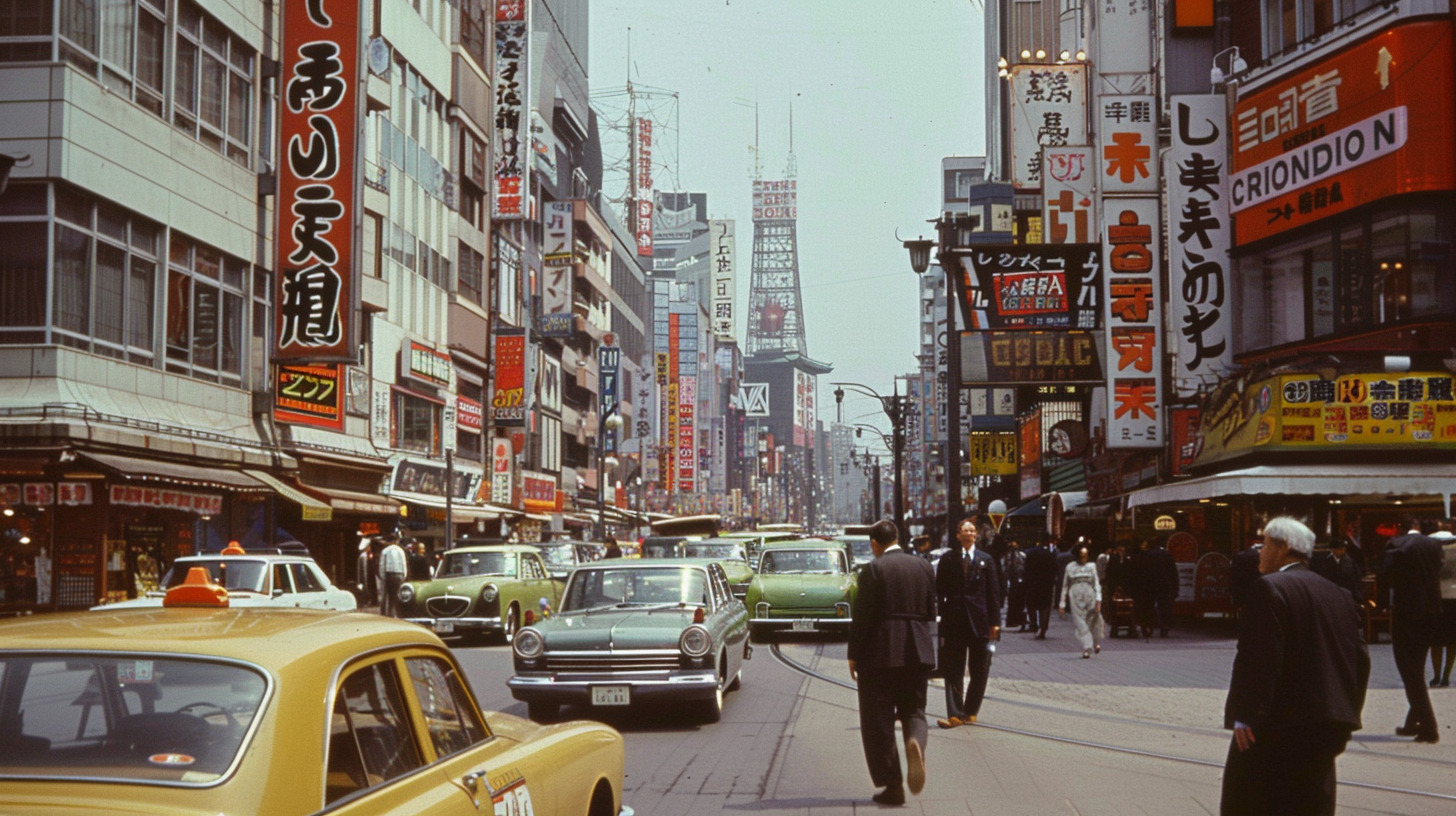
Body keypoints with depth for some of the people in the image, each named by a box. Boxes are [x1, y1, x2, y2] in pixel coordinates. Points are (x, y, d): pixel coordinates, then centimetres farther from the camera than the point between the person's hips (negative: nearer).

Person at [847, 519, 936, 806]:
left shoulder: (873, 569, -9)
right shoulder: (923, 566, 7)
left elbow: (862, 616, -11)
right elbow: (930, 612, 11)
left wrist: (853, 655, -4)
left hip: (880, 653, -4)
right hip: (918, 651, 5)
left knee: (878, 720, 5)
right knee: (913, 710, 15)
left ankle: (892, 785, 5)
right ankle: (915, 742, -20)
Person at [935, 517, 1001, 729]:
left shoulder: (986, 559, 6)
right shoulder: (948, 559, 4)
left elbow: (994, 592, 4)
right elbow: (940, 590, 5)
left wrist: (995, 622, -1)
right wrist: (944, 612, -6)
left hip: (979, 621, 1)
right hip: (954, 621, -1)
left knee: (979, 671, 7)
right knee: (953, 670, -2)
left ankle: (970, 711, 18)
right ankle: (955, 714, -3)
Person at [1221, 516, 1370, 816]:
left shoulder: (1270, 589, -11)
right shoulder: (1339, 595, 12)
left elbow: (1259, 657, -19)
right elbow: (1360, 657, 11)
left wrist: (1244, 715, -16)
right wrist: (1345, 717, 18)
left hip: (1277, 725, -7)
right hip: (1323, 728, 7)